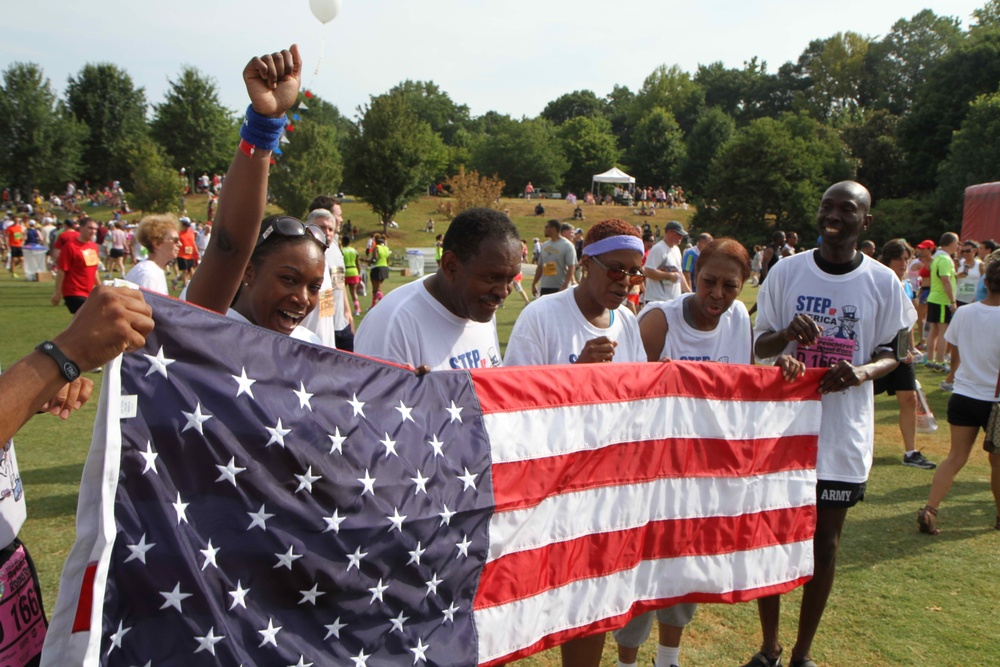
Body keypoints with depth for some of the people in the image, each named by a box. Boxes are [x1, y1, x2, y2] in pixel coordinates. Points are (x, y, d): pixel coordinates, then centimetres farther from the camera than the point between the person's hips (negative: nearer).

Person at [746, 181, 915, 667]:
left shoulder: (883, 283, -3)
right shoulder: (787, 271, -2)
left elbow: (890, 353, 6)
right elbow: (759, 345, 3)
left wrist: (864, 372, -17)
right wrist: (787, 333, -20)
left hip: (842, 435, 0)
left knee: (824, 543, 10)